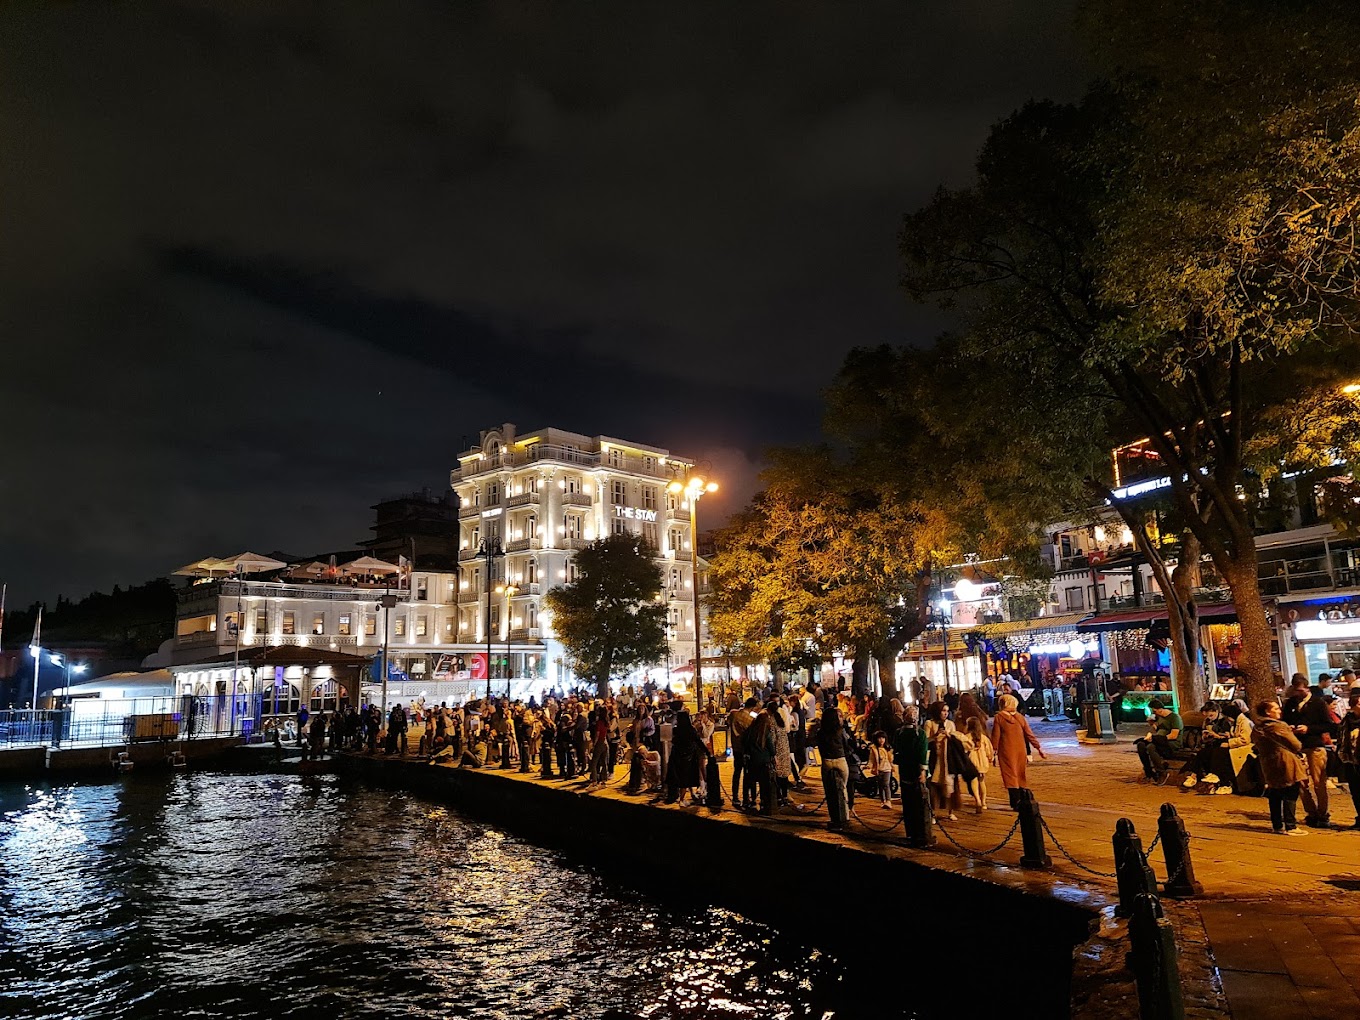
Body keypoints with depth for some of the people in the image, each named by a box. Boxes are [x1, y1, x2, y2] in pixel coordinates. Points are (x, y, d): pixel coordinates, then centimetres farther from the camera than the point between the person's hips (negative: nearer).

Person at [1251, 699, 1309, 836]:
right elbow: (1295, 745, -12)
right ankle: (1290, 827, -2)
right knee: (1290, 796, -2)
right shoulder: (1278, 726, -16)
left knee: (1275, 797, 13)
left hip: (1268, 767, 8)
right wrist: (1300, 747, 12)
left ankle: (1277, 825, 18)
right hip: (1285, 765, -8)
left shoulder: (1257, 728, 9)